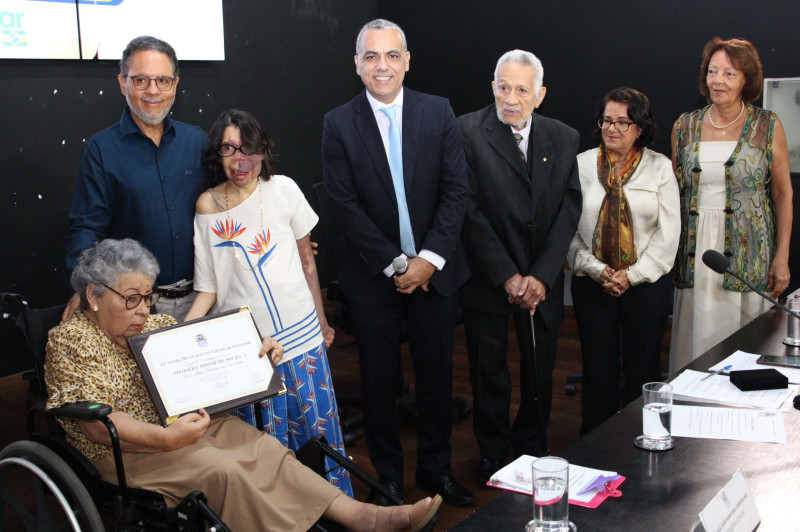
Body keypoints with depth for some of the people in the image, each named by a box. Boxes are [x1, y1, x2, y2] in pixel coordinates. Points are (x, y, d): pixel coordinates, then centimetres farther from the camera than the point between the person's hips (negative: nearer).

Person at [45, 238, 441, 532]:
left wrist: (256, 354, -3)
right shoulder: (70, 341, -6)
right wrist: (167, 438, -31)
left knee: (264, 447, -20)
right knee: (222, 468, -30)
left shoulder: (156, 325, 14)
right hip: (130, 450, -6)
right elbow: (98, 424, -17)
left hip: (188, 422, 6)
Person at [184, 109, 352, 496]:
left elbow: (306, 260, 8)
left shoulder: (283, 189, -1)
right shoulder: (207, 206, -1)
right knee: (267, 439, 5)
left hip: (299, 333, 1)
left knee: (317, 424, 6)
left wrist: (322, 322, 12)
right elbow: (208, 288, 2)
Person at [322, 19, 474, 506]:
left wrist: (430, 258, -12)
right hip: (373, 276, -1)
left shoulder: (438, 112, 0)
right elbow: (345, 205, -8)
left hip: (434, 270, 1)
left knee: (437, 373, 11)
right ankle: (389, 476, 26)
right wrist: (395, 264, -11)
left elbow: (456, 190, -3)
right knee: (379, 379, 10)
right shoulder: (340, 124, -4)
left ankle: (436, 467, 29)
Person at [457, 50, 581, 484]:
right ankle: (493, 452, 28)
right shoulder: (468, 131, -8)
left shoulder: (563, 139, 4)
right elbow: (469, 209, -11)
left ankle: (532, 446, 32)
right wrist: (506, 276, -14)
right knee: (488, 369, 9)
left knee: (540, 368, 11)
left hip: (542, 279, 3)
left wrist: (541, 276, -10)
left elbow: (569, 208, 0)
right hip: (488, 278, -2)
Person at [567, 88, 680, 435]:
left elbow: (668, 231, -2)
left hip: (647, 282, 0)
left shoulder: (660, 167, 2)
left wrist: (632, 274, -9)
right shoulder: (582, 165, 3)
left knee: (644, 368, 5)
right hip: (592, 283, 1)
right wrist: (597, 270, -10)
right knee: (598, 368, 6)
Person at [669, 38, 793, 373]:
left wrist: (782, 257, -3)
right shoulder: (685, 126, 8)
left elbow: (783, 194, 3)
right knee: (695, 343, 3)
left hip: (747, 252, -2)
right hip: (694, 251, 2)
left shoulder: (767, 126, 2)